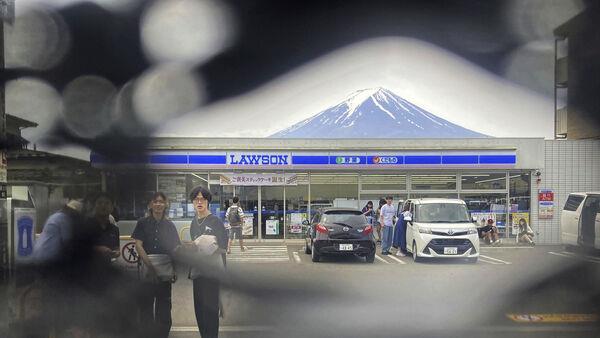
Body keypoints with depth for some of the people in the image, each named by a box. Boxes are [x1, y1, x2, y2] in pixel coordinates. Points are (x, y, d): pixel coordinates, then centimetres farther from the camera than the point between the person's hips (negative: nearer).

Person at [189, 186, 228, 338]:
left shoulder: (216, 221, -8)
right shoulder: (194, 223, 13)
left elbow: (222, 249, -11)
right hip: (197, 272, 7)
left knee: (210, 308, -6)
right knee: (199, 308, 11)